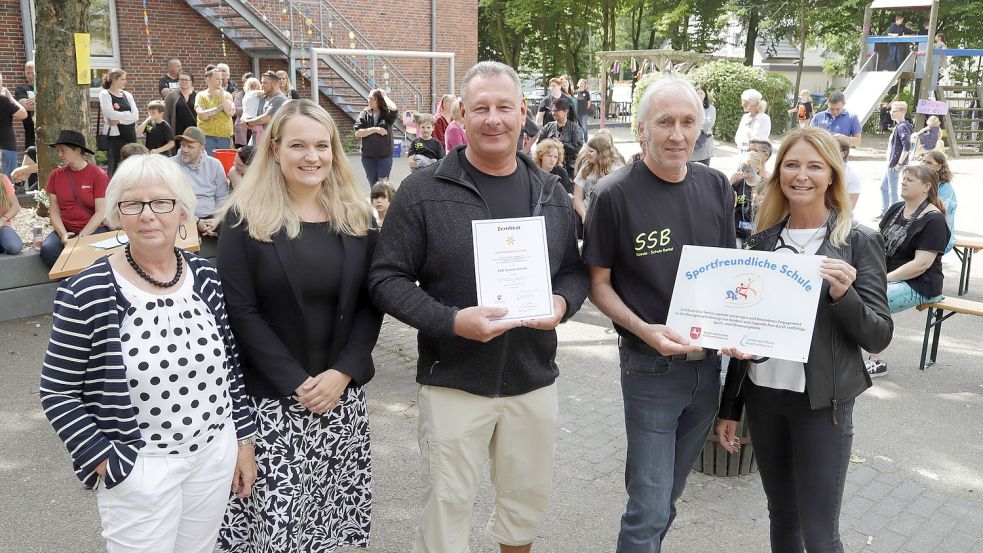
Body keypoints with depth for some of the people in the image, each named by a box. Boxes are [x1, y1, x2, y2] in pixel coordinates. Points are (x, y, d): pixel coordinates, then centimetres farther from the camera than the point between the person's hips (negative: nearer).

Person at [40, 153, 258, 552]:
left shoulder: (205, 277, -2)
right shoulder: (87, 294, -14)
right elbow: (57, 392, -6)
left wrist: (244, 442, 8)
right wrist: (104, 463, -10)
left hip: (216, 454, 4)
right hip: (138, 469, -4)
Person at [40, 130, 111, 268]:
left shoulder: (98, 175, -4)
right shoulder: (55, 175, 9)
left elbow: (101, 213, -9)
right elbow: (54, 210, 6)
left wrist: (80, 237, -17)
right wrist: (63, 234, -12)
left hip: (94, 229, -4)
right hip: (65, 229, 4)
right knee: (47, 250, -27)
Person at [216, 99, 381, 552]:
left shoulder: (357, 217, 5)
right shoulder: (245, 219, -5)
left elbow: (371, 303, 3)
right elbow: (240, 311, -9)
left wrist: (343, 373, -10)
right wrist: (297, 383, -15)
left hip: (344, 394, 3)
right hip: (272, 397, -3)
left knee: (332, 508, 10)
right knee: (278, 514, -1)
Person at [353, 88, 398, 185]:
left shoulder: (386, 113, -2)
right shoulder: (364, 114, 1)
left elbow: (393, 109, -26)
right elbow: (357, 133, -8)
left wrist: (384, 96, -11)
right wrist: (375, 129, -17)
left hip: (385, 156, -2)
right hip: (368, 157, 2)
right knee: (373, 184, 11)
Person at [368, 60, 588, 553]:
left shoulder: (550, 193, 5)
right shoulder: (424, 190, -9)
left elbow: (574, 270, 13)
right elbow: (387, 278, -9)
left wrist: (561, 303, -10)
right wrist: (452, 321, -22)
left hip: (535, 380, 4)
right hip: (453, 382, -4)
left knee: (529, 498, 19)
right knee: (447, 503, 9)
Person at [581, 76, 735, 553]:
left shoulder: (716, 187, 2)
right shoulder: (615, 195, -12)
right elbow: (598, 284, -7)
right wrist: (644, 330, -23)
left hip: (707, 362, 5)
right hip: (651, 367, -5)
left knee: (669, 492, 22)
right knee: (650, 507, 1)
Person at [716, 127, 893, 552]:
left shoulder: (858, 242, -6)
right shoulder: (763, 240, 5)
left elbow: (879, 335, -8)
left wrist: (843, 293, -27)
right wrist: (729, 408, 11)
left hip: (821, 403, -4)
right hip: (763, 396, 4)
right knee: (782, 517, 17)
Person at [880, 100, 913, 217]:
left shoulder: (902, 127, -18)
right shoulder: (898, 126, 11)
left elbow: (907, 147, -26)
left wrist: (899, 164, -23)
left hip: (895, 164, -11)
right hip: (891, 163, 11)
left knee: (892, 191, -1)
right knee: (883, 187, 20)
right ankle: (884, 213, 30)